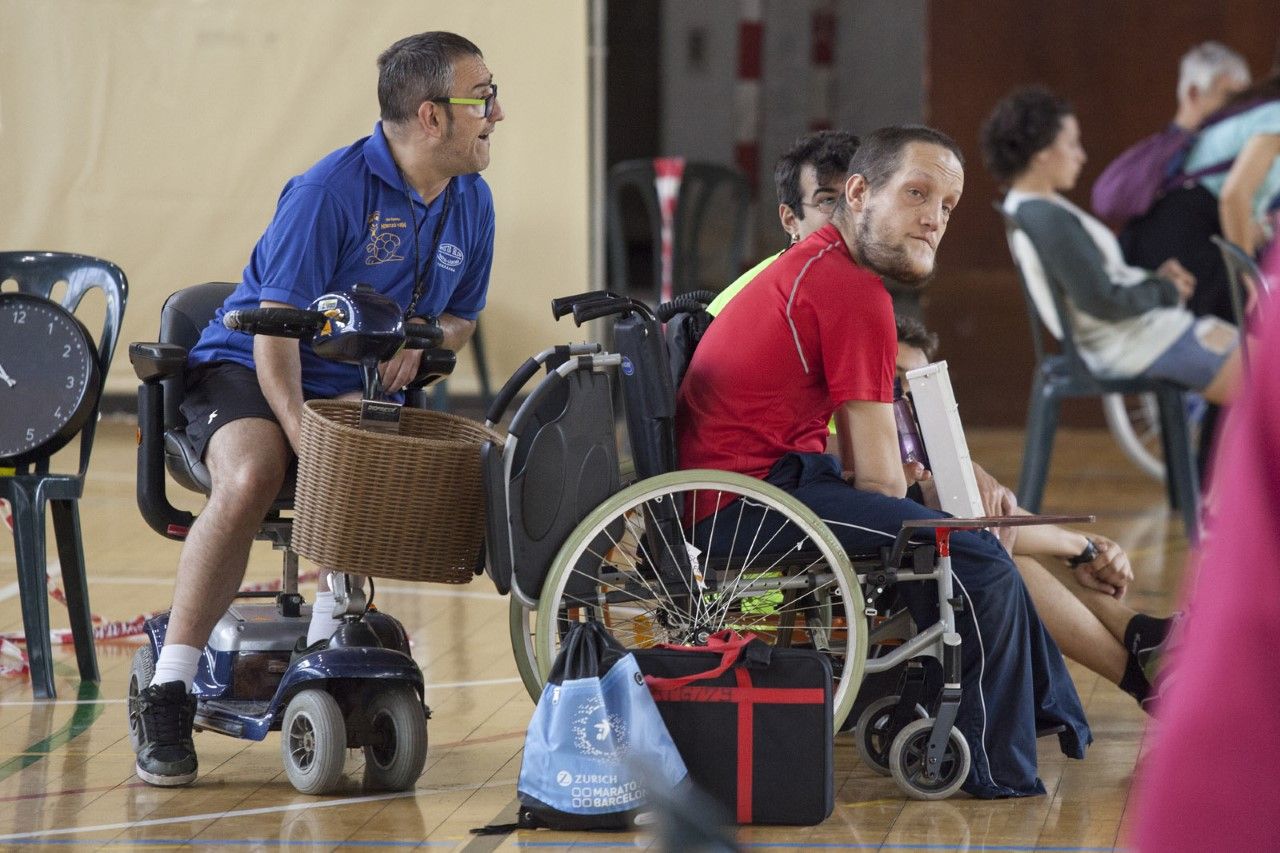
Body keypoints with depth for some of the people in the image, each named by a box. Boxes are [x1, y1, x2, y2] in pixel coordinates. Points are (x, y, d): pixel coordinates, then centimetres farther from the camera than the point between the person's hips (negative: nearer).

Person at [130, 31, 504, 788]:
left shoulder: (470, 203, 3)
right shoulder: (333, 188, -17)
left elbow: (461, 317, 20)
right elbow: (276, 330, -19)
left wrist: (417, 341, -5)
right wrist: (303, 437, -31)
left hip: (361, 387, 5)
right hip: (249, 372, -5)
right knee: (250, 479, -35)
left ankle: (330, 646, -11)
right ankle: (168, 694, -30)